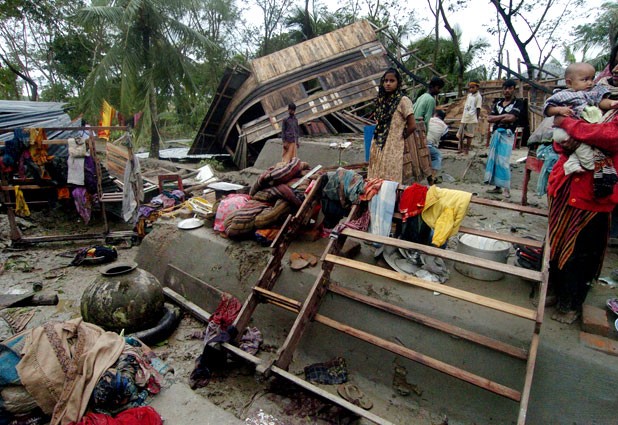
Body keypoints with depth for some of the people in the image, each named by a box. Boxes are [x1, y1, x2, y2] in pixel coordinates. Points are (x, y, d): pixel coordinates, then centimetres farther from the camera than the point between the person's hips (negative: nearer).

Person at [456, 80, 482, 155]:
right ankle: (461, 149, 22)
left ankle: (466, 150, 8)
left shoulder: (478, 96, -7)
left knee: (469, 135, 0)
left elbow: (478, 109, -8)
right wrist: (462, 113, 15)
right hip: (464, 119, 7)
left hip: (472, 120, -7)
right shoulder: (469, 95, 13)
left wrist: (477, 120, -9)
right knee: (460, 134, 10)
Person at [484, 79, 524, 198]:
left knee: (503, 161, -14)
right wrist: (503, 116, -8)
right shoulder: (498, 102, 15)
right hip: (495, 134, 6)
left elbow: (511, 118, -15)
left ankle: (506, 189, -9)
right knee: (494, 160, 6)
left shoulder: (518, 103, -1)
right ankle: (498, 186, 14)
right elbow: (489, 118, 6)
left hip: (507, 135, -6)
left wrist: (496, 119, -3)